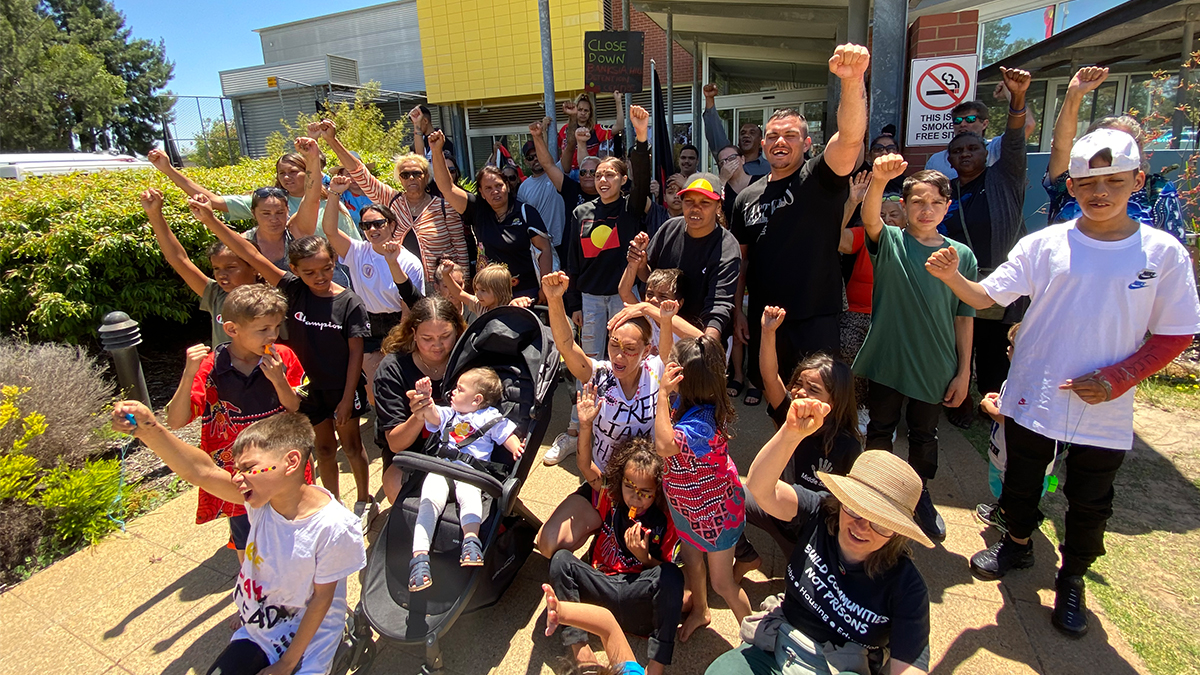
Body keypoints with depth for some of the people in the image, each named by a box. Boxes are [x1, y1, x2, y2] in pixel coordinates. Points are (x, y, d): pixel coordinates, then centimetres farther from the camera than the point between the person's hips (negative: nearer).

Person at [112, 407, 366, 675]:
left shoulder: (332, 527, -30)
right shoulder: (263, 496, -16)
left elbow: (322, 598, -18)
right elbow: (202, 472, -30)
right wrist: (149, 429, -44)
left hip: (307, 639, -5)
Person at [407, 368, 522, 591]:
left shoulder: (491, 418, 17)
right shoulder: (448, 414, 29)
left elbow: (509, 437, 14)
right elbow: (432, 416, 10)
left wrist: (516, 448, -8)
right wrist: (425, 398, -8)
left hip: (470, 470, -3)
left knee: (468, 494, -36)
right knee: (429, 501, -22)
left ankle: (471, 539, -50)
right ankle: (420, 555, -28)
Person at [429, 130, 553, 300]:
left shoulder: (525, 212, -6)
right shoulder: (478, 210, 2)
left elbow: (544, 248, -7)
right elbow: (447, 188, -4)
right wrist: (437, 152, -15)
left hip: (525, 290, -2)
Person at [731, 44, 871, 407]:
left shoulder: (820, 179, -5)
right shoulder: (748, 197, 9)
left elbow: (850, 138, -25)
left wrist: (853, 80, -41)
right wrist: (737, 309, 7)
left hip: (815, 322, -4)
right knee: (773, 403, 16)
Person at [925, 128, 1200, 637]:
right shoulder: (1045, 244, -5)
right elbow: (987, 296, -6)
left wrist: (1116, 378, -14)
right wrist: (951, 276, -26)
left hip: (1104, 413, 0)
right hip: (1032, 398, 1)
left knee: (1090, 504, 14)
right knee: (1021, 484, 18)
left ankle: (1071, 580, 39)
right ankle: (1018, 544, 46)